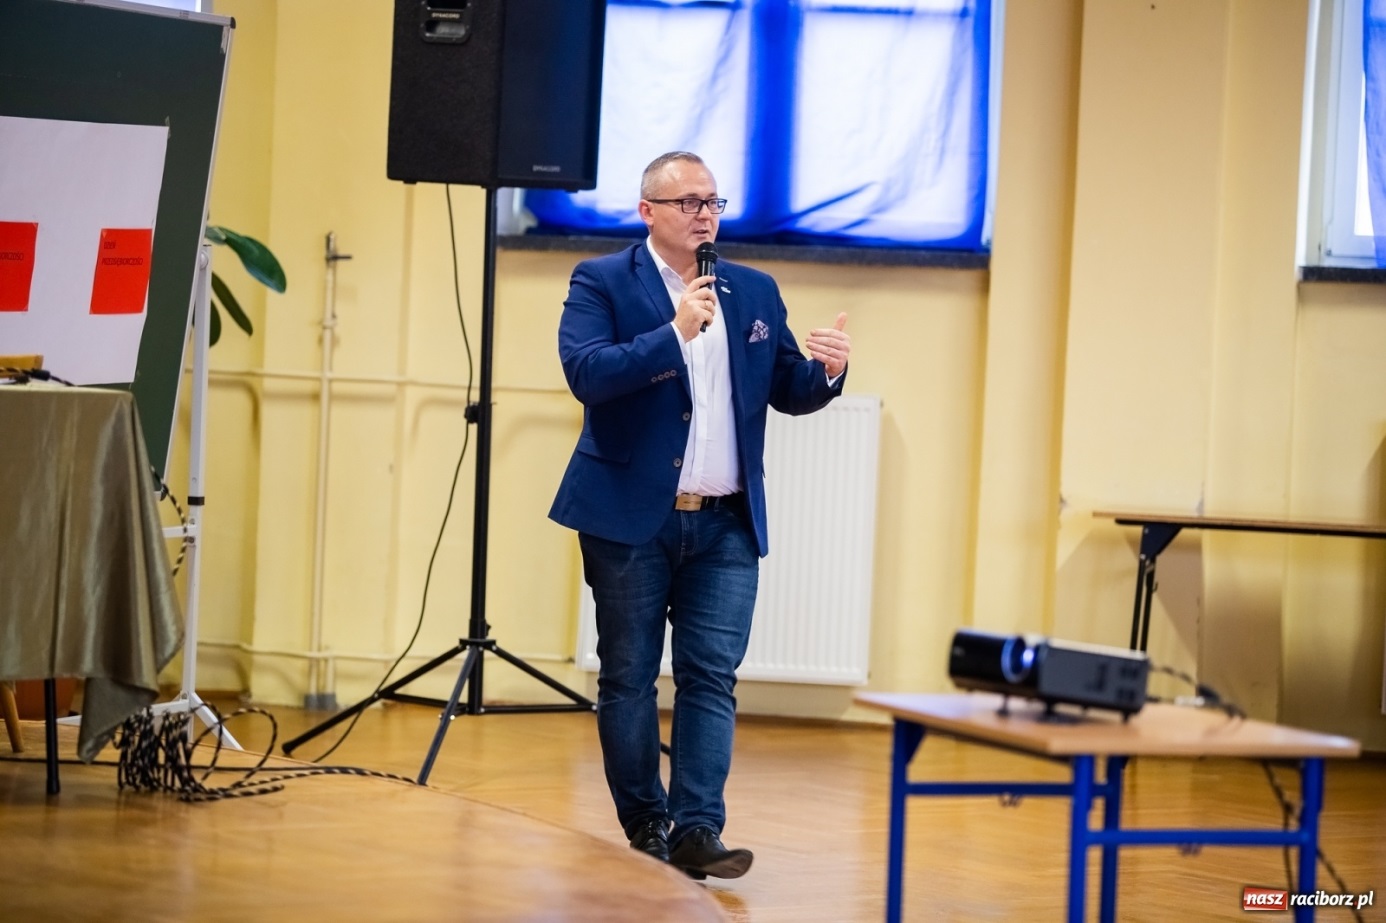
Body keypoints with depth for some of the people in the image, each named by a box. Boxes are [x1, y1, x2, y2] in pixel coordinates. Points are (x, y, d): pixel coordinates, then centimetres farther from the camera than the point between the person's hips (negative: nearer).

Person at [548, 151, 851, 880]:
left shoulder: (755, 292, 11)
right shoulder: (601, 282, -2)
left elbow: (788, 393, 12)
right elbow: (585, 372, -16)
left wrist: (827, 370, -10)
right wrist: (675, 333, -23)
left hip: (726, 525, 3)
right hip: (630, 519, -3)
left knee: (711, 677, -4)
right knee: (628, 678, 5)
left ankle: (696, 831, -5)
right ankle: (644, 831, 14)